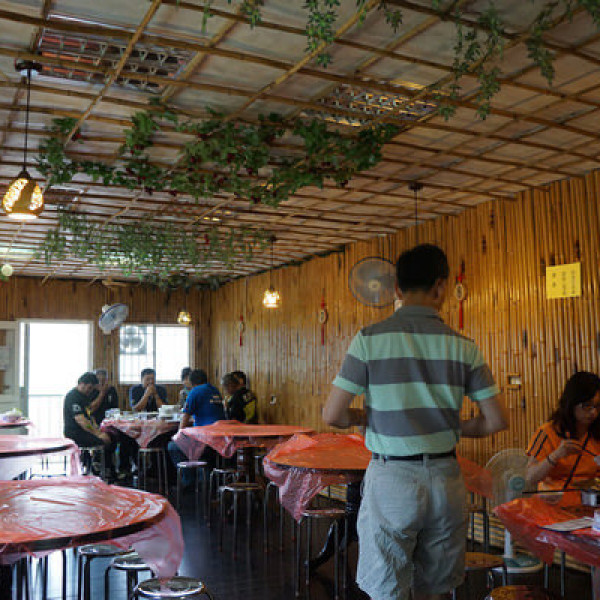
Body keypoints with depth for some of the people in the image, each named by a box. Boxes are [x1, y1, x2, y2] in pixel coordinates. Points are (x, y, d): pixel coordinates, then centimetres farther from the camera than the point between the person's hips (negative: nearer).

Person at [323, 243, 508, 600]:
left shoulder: (370, 339, -8)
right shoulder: (463, 346, -1)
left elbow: (333, 415, -9)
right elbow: (497, 420, 1)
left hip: (391, 479, -3)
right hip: (446, 478, 3)